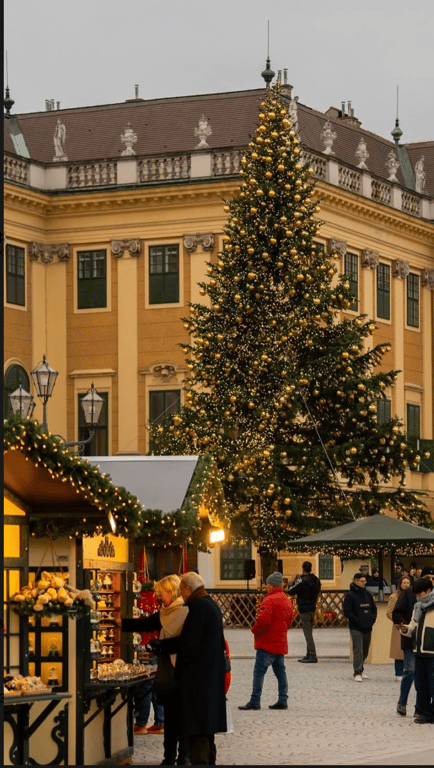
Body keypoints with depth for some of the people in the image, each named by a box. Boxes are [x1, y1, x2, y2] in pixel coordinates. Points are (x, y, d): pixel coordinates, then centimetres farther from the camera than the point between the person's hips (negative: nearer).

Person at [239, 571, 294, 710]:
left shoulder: (269, 600, -15)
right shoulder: (287, 600, 14)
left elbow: (263, 620, -25)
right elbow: (289, 621, 22)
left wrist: (255, 630, -8)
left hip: (267, 643, -9)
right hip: (281, 643, 9)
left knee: (259, 672, -7)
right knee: (280, 672, 12)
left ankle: (255, 701, -11)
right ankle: (282, 701, 12)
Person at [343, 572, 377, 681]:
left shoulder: (367, 594, 13)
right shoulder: (350, 595, -5)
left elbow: (374, 608, 22)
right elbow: (347, 611, -10)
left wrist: (373, 619, 4)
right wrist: (358, 621, -16)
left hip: (367, 628, 6)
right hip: (356, 628, -6)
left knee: (365, 651, 12)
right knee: (358, 650, -12)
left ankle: (360, 669, 27)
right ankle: (357, 673, -12)